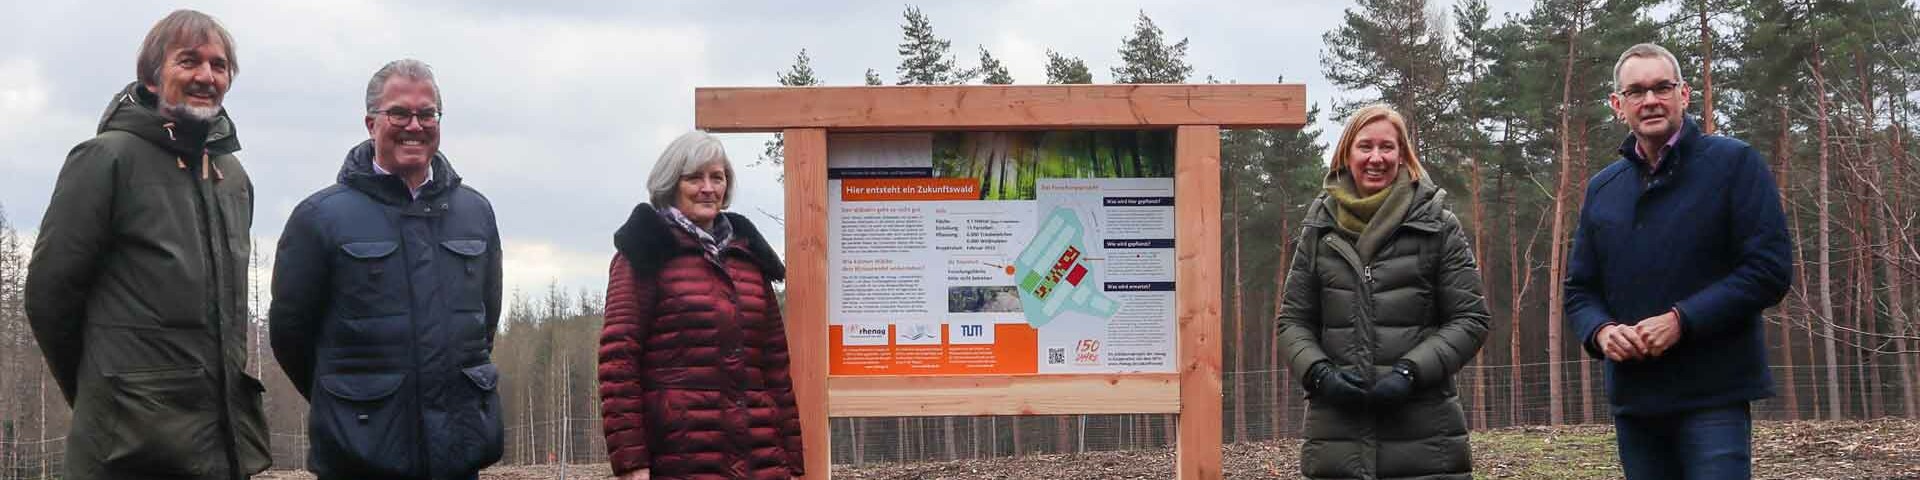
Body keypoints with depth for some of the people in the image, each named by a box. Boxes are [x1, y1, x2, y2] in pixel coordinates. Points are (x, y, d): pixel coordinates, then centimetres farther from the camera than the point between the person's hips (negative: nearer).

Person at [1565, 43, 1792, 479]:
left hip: (1713, 395, -5)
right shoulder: (1602, 189, 14)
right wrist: (1601, 331, -7)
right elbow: (1579, 289, 17)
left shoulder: (1734, 163, -2)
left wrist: (1681, 320, -18)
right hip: (1632, 399, 5)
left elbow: (1770, 268, -10)